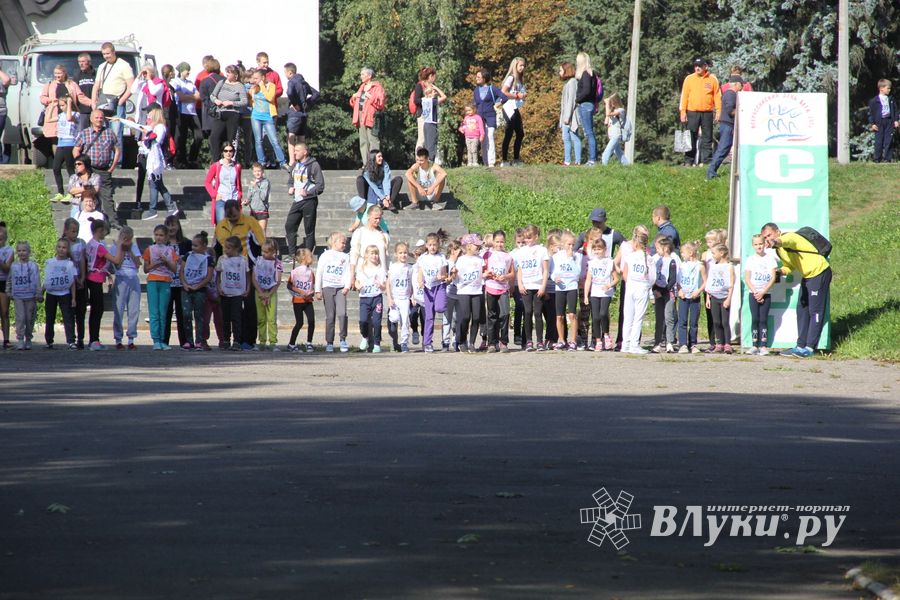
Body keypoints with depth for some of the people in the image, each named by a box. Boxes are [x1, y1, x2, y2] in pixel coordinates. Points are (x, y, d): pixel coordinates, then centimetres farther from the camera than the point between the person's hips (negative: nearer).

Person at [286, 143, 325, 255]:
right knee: (289, 226, 2)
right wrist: (290, 188, 4)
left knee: (309, 229, -1)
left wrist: (307, 192, -20)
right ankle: (292, 254, 9)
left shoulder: (313, 165, -8)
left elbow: (320, 185, -10)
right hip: (297, 201, 7)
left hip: (309, 201, -7)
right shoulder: (295, 165, 13)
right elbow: (290, 180, 25)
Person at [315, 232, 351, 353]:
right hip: (328, 288, -1)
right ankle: (329, 343, 5)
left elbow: (348, 273, 7)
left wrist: (347, 287, -9)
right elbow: (319, 273, 6)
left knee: (342, 313, -15)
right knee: (330, 316, 0)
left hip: (340, 288, 1)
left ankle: (343, 340, -4)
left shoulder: (345, 257, 12)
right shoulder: (325, 255, 7)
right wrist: (318, 290, 1)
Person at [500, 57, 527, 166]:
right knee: (509, 134, -8)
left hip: (515, 109, 10)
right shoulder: (511, 78, -9)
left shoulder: (519, 79, 17)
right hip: (509, 108, -10)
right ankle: (504, 160, -7)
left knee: (520, 134, 11)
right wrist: (517, 96, -15)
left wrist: (524, 95, 2)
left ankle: (516, 160, 17)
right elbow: (503, 92, -19)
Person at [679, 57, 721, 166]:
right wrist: (683, 111, -4)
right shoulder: (689, 79, 5)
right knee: (691, 138, -1)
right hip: (692, 113, 0)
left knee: (707, 138, 3)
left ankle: (705, 161, 6)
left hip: (707, 113, 0)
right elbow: (684, 95, 4)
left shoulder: (712, 79, 5)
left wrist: (718, 111, -3)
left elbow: (717, 96, 5)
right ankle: (689, 161, 1)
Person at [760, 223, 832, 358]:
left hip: (819, 273, -10)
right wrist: (778, 272, -2)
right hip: (807, 276, 10)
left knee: (815, 311, -7)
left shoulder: (790, 237, -20)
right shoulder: (778, 250, 10)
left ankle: (810, 347, -7)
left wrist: (775, 242, -70)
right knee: (802, 309, 11)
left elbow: (785, 241, -46)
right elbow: (789, 267, 20)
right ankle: (801, 346, 15)